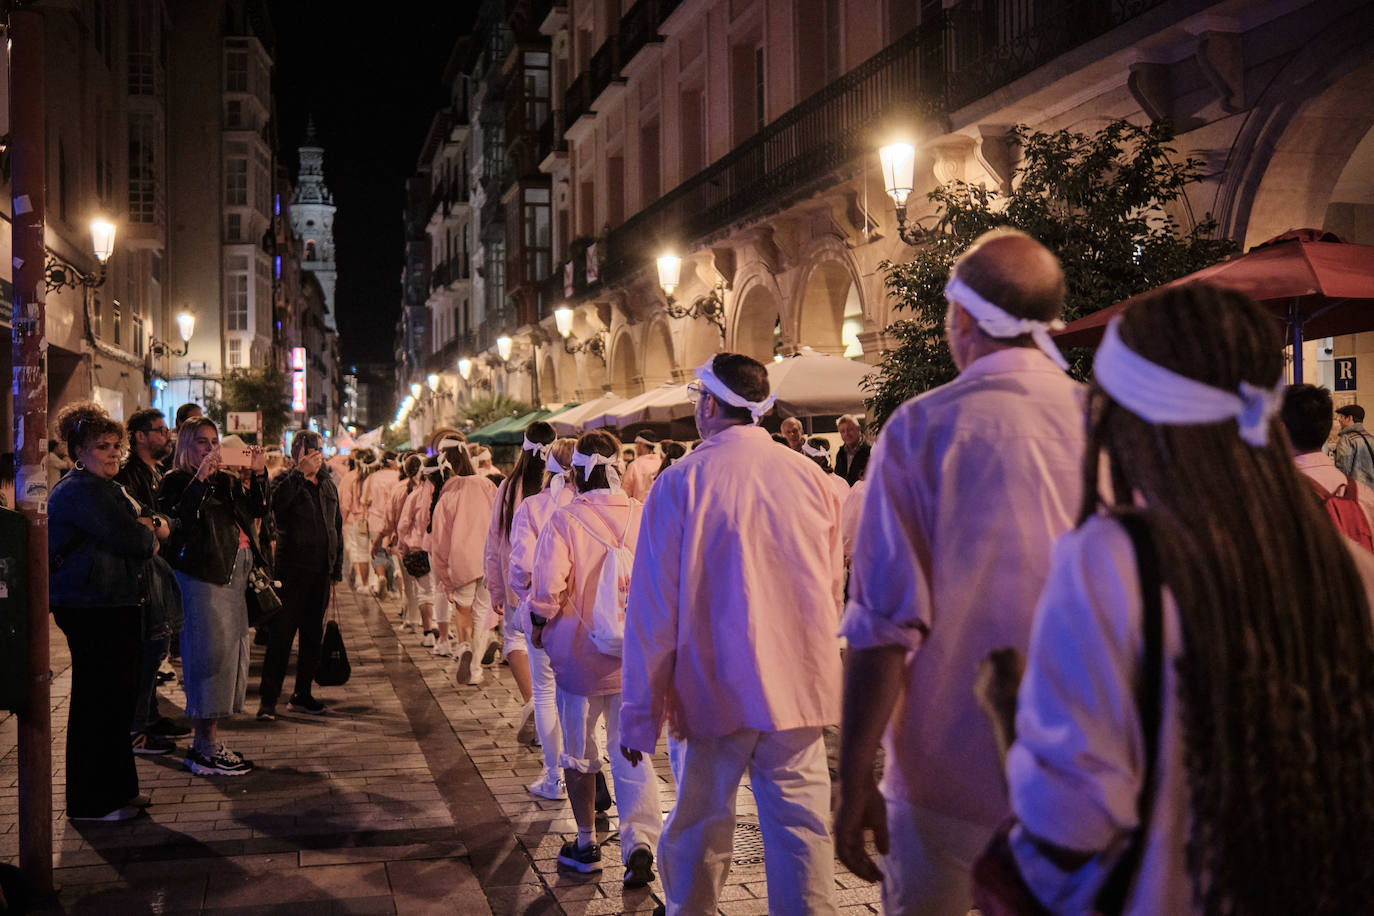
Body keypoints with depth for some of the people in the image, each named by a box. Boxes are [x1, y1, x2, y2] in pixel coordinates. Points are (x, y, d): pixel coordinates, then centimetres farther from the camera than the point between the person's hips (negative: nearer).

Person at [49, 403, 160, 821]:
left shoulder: (106, 488, 20)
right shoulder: (80, 491, -15)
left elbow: (138, 534, 20)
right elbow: (133, 540, -20)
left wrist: (143, 533, -2)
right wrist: (148, 535, 1)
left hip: (114, 606, 11)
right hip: (92, 610, -11)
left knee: (117, 696, 16)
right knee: (98, 700, -4)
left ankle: (117, 788, 27)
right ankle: (92, 802, 5)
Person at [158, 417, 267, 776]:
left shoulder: (228, 481, 20)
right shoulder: (176, 480, -1)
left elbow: (257, 508, 8)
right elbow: (179, 517, -18)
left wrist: (258, 474, -4)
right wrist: (201, 478, -23)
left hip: (234, 574, 8)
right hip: (201, 574, -8)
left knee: (230, 650, 9)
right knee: (209, 652, -9)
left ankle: (204, 742, 17)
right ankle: (206, 748, -5)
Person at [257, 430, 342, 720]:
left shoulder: (328, 486, 14)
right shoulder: (286, 482, -3)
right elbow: (274, 502, -28)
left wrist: (336, 572, 15)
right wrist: (300, 473, -27)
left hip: (321, 573, 6)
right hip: (292, 570, -6)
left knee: (313, 636, 11)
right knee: (281, 634, -6)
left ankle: (302, 695, 21)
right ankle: (268, 699, 0)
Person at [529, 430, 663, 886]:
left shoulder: (564, 520, -14)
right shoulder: (645, 516, -4)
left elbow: (547, 587, -18)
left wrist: (539, 626, 1)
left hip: (579, 653, -2)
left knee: (579, 753, 14)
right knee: (632, 753, 9)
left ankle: (586, 845, 25)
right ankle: (639, 840, -8)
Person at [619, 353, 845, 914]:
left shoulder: (681, 482, -8)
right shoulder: (811, 477, 1)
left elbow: (653, 606, -7)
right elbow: (834, 588, 10)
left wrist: (639, 714, -1)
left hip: (713, 687, -2)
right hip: (801, 685, 2)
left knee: (700, 824, 12)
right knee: (801, 823, 7)